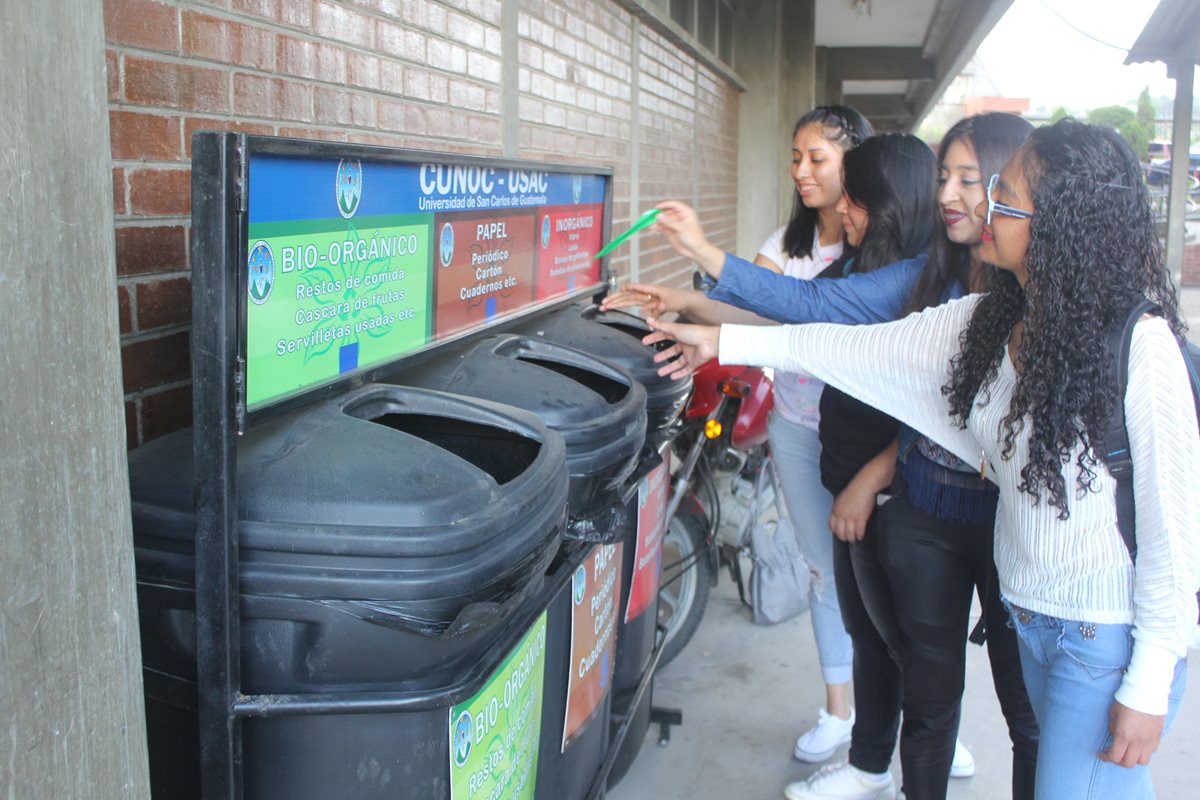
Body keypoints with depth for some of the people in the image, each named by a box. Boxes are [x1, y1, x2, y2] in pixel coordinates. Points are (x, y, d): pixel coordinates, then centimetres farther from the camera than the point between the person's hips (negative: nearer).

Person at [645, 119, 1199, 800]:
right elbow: (859, 347, 4)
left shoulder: (1142, 346, -23)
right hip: (1030, 614, 6)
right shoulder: (985, 323, -3)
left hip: (1110, 636, -6)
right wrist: (724, 342, 4)